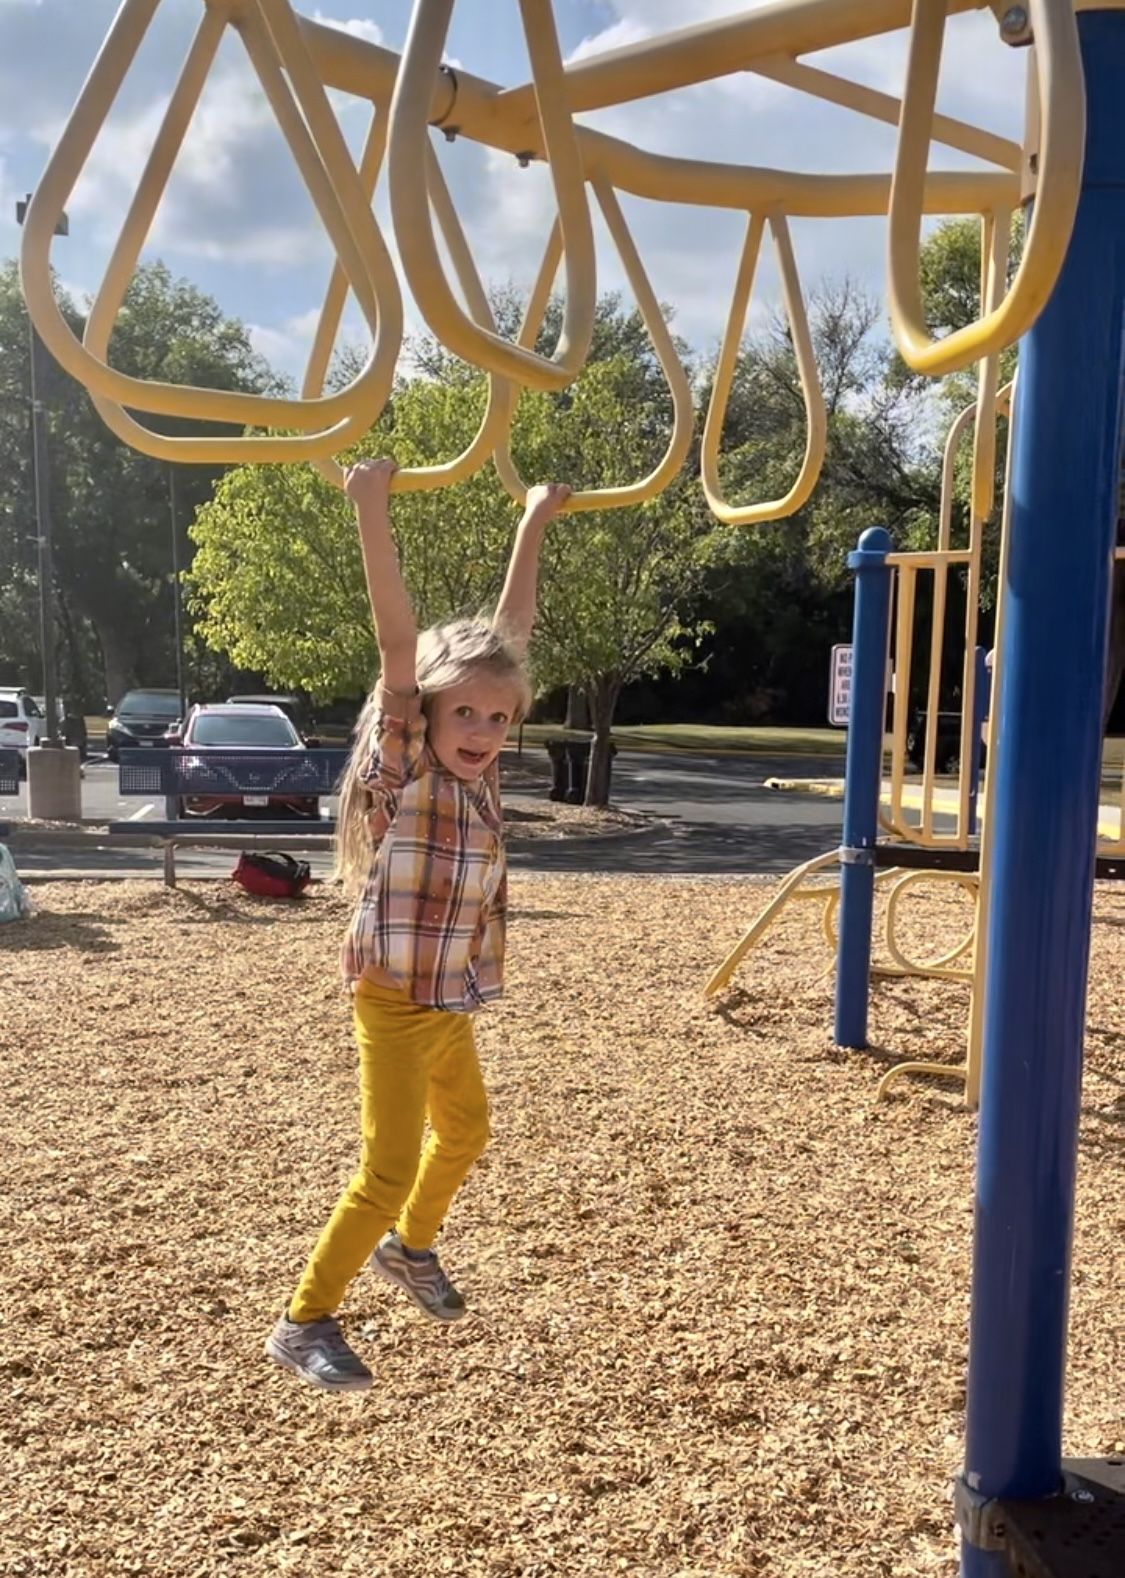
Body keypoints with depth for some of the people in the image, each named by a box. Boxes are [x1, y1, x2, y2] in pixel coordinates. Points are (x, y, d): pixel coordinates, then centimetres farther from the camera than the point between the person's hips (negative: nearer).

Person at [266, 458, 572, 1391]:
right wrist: (372, 513, -36)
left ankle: (408, 1246, 50)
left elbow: (510, 636, 5)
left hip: (455, 1003, 8)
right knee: (389, 1170, -6)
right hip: (395, 1002, -8)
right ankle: (304, 1324, 11)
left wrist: (534, 525, 10)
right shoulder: (403, 770, -16)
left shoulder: (480, 775, -1)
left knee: (464, 1133, 24)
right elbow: (400, 645, -28)